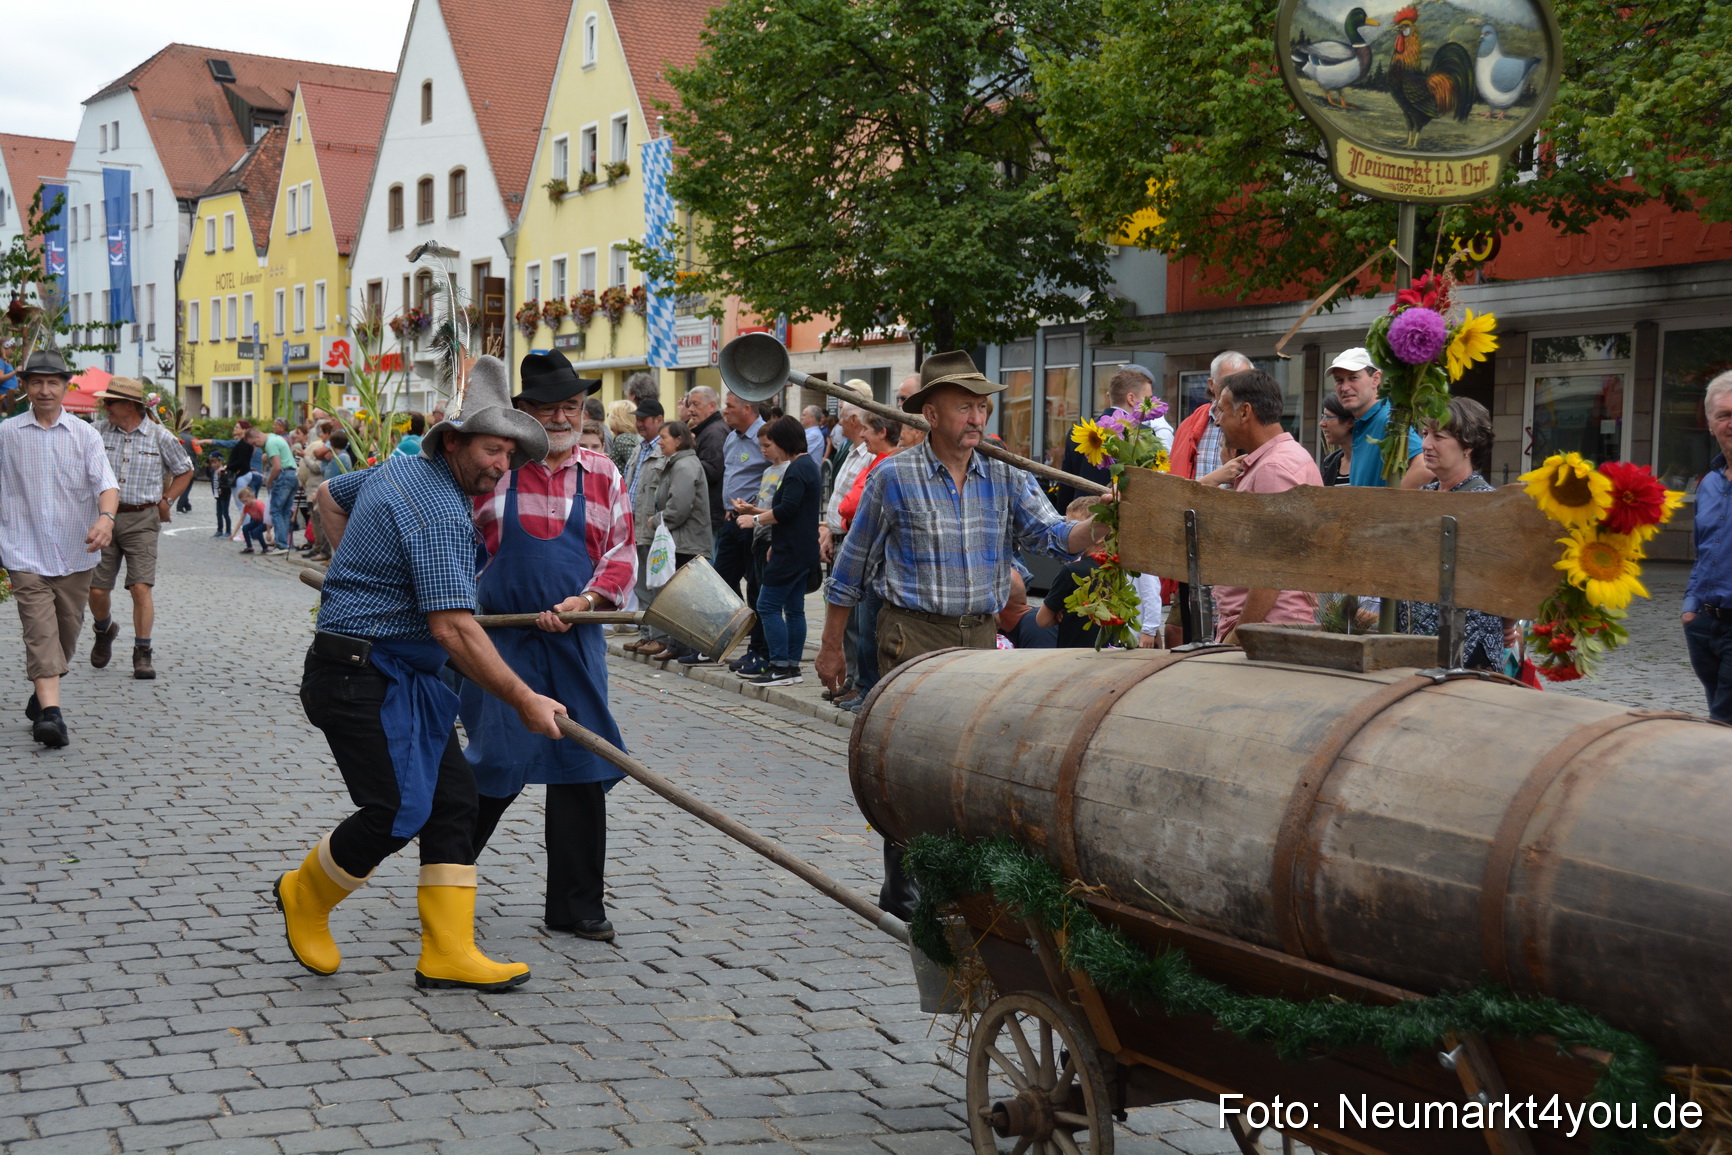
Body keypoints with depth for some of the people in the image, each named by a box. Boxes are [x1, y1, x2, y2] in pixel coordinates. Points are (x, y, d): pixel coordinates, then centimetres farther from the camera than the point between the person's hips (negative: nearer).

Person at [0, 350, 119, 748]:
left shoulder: (85, 434, 1)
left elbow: (106, 483, -9)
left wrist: (106, 517, -29)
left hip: (76, 554, 2)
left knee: (66, 632, 12)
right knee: (40, 632, -13)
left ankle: (41, 697, 31)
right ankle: (50, 713, -21)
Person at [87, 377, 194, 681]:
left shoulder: (160, 437, 0)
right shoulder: (98, 433, 4)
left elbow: (185, 471, 15)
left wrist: (166, 500, 5)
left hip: (142, 521, -2)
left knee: (141, 587, -11)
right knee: (97, 589, 3)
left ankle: (142, 655, -3)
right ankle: (103, 631, 35)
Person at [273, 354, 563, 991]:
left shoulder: (399, 470, 10)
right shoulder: (440, 513, -21)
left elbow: (329, 496, 30)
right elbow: (453, 629, -27)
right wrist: (524, 700, -22)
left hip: (401, 676, 11)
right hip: (360, 675, -11)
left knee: (451, 795, 4)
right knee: (396, 809, -11)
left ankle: (448, 952, 5)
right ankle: (305, 895, 18)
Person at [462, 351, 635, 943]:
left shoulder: (601, 472, 7)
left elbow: (623, 551, 6)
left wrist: (588, 599, -10)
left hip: (576, 641, 3)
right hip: (503, 639, -3)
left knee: (580, 769, 5)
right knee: (496, 766, -1)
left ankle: (575, 905, 17)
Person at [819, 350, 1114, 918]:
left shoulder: (1006, 479, 6)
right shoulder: (894, 478, -4)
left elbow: (1057, 537, -5)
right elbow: (851, 567, 3)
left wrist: (1097, 524, -27)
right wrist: (830, 647, 5)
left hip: (980, 636, 4)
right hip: (915, 635, -4)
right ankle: (903, 892, 8)